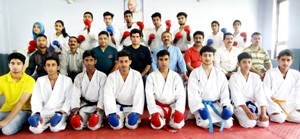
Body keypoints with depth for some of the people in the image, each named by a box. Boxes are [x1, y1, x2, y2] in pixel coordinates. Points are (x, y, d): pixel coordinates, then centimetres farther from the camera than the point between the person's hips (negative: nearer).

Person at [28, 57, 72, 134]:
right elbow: (36, 99, 3)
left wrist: (61, 112, -19)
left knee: (55, 128, -30)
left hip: (59, 111, -3)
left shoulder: (67, 80, 1)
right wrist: (37, 113, -14)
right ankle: (48, 123, -5)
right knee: (35, 129, -23)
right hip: (44, 111, 3)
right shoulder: (40, 80, 9)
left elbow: (69, 99, -4)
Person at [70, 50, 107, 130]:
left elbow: (102, 95, -8)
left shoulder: (102, 76, -5)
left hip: (97, 106, -2)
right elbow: (75, 95, -4)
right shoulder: (79, 77, 3)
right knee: (77, 126, -22)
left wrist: (97, 111, -19)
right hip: (84, 106, 2)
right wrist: (75, 111, -18)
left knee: (93, 126, -24)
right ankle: (86, 118, 8)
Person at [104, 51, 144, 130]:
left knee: (132, 125, -20)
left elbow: (139, 95, -12)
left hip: (131, 107, 0)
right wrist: (112, 113, -23)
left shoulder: (137, 75, -8)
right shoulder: (112, 76, -6)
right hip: (117, 106, 0)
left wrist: (136, 112, -21)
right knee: (117, 125, -20)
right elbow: (108, 96, -12)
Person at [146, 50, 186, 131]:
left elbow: (181, 95, -3)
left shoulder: (176, 76, 2)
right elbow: (149, 96, -8)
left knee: (178, 124, -24)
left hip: (172, 106, 2)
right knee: (157, 124, -28)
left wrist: (178, 111, -18)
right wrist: (154, 112, -20)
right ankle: (159, 118, 6)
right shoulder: (151, 76, -2)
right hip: (158, 106, -1)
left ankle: (168, 119, 9)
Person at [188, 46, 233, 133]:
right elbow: (193, 93, -11)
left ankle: (212, 118, 11)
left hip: (216, 105, 3)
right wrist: (200, 109, -21)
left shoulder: (220, 74, 5)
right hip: (201, 104, -3)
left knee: (228, 123, -15)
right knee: (205, 123, -28)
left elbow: (225, 92, 2)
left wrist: (225, 107, -12)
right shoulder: (195, 73, -5)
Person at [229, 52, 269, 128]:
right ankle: (240, 117, 5)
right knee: (250, 123, -26)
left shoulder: (256, 77, 3)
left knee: (264, 123, -15)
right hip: (239, 106, -4)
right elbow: (237, 96, -21)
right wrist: (247, 112, -31)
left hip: (253, 105, 4)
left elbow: (260, 95, -6)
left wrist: (263, 113, -18)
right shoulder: (234, 77, -10)